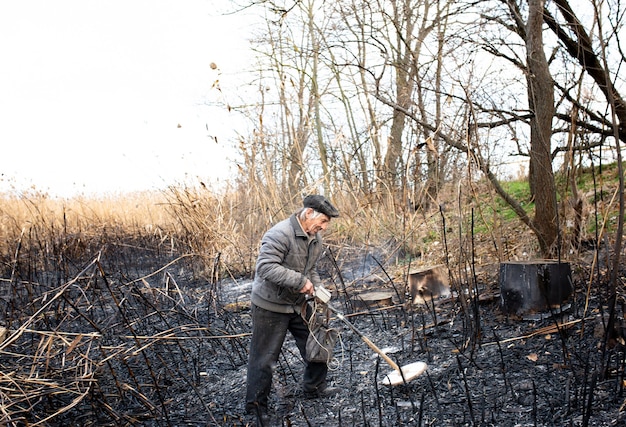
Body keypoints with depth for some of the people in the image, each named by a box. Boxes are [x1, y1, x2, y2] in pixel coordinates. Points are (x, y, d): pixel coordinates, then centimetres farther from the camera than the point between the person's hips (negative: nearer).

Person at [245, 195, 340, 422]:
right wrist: (300, 281, -32)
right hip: (270, 306, -8)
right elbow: (266, 267, -33)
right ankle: (256, 404, 21)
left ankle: (314, 386, 38)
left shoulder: (315, 238, 3)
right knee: (264, 356, 3)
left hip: (298, 303, 8)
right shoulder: (279, 234, -26)